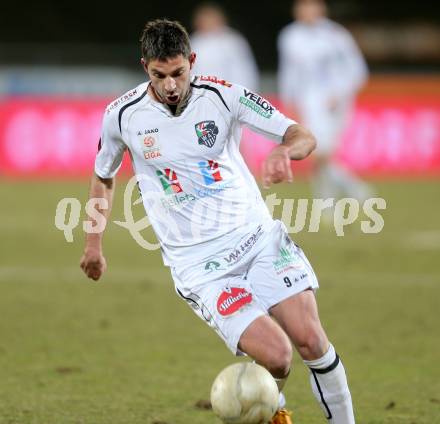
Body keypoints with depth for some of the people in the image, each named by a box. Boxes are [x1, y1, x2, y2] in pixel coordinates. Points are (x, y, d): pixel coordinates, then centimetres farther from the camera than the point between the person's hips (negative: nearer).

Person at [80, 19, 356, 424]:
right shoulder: (122, 116, -3)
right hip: (199, 264, -2)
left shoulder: (223, 95, -5)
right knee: (275, 355, -18)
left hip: (258, 236, 2)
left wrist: (284, 151, -30)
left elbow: (302, 136, -8)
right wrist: (94, 242, 20)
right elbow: (103, 178, 18)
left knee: (310, 339, -15)